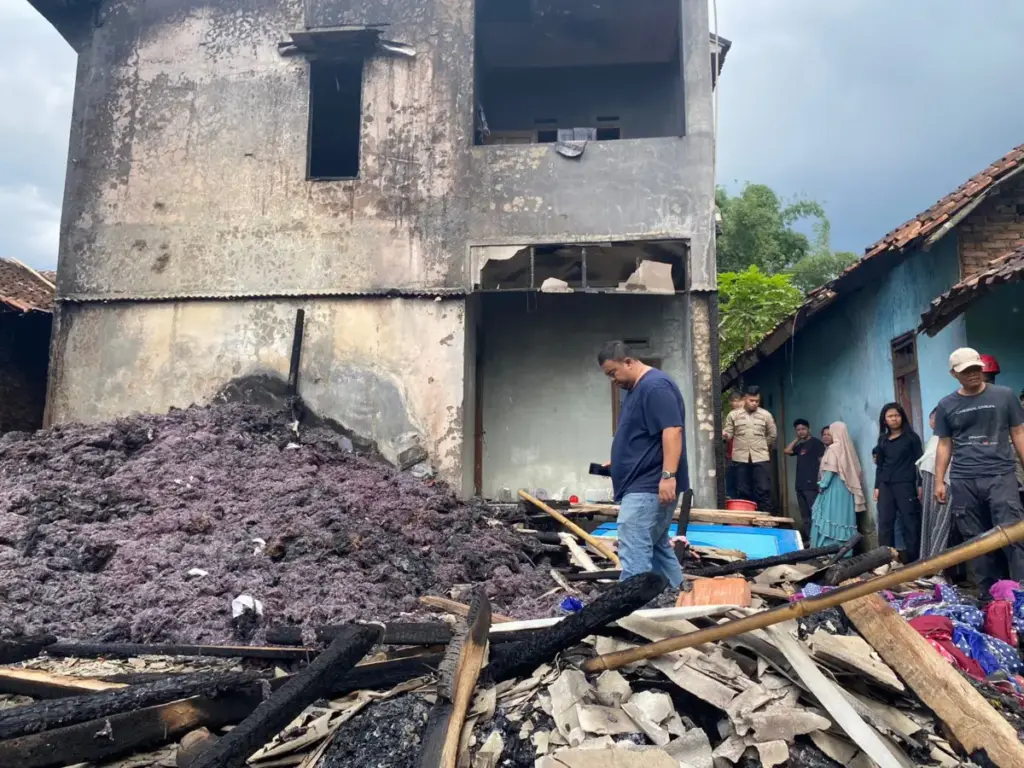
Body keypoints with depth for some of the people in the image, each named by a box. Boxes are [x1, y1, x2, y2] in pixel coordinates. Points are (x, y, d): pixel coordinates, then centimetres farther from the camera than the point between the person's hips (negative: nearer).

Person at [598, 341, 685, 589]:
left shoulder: (655, 386, -15)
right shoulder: (636, 389, 18)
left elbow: (672, 430, -24)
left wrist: (668, 475, -30)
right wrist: (617, 464, 21)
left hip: (649, 486, -11)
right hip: (643, 485, 11)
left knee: (634, 553, -13)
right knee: (657, 547, 17)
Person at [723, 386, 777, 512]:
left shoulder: (766, 415, 8)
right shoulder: (733, 415, 6)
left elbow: (772, 435, 15)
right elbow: (728, 434, 1)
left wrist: (760, 445, 14)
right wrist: (724, 434, -20)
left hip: (761, 458, 0)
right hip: (740, 458, 0)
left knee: (763, 491, -3)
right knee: (743, 491, 5)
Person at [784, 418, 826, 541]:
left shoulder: (816, 442, -2)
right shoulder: (800, 445, 21)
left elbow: (822, 462, -8)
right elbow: (787, 451, 9)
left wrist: (820, 481, -16)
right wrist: (797, 439, 11)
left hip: (811, 485, -8)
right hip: (800, 485, 8)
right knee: (804, 516, 11)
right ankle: (807, 539, 17)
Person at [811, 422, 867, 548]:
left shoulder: (833, 448, -10)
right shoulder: (848, 447, 11)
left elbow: (830, 470, -15)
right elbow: (853, 469, 11)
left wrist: (822, 484, -7)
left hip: (834, 487, -7)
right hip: (846, 488, 7)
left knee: (831, 518, -6)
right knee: (843, 517, 7)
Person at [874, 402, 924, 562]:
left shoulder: (911, 437, 3)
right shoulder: (882, 440, 13)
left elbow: (919, 461, 0)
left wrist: (920, 485, -7)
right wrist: (877, 487, 11)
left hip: (906, 485, -4)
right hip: (886, 486, 4)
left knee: (910, 523, -2)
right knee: (884, 524, 1)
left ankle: (914, 560, 4)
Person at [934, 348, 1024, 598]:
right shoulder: (946, 405, 10)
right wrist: (939, 481, 7)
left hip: (1000, 476, -2)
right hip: (963, 482, 2)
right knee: (976, 541, 5)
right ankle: (988, 594, 13)